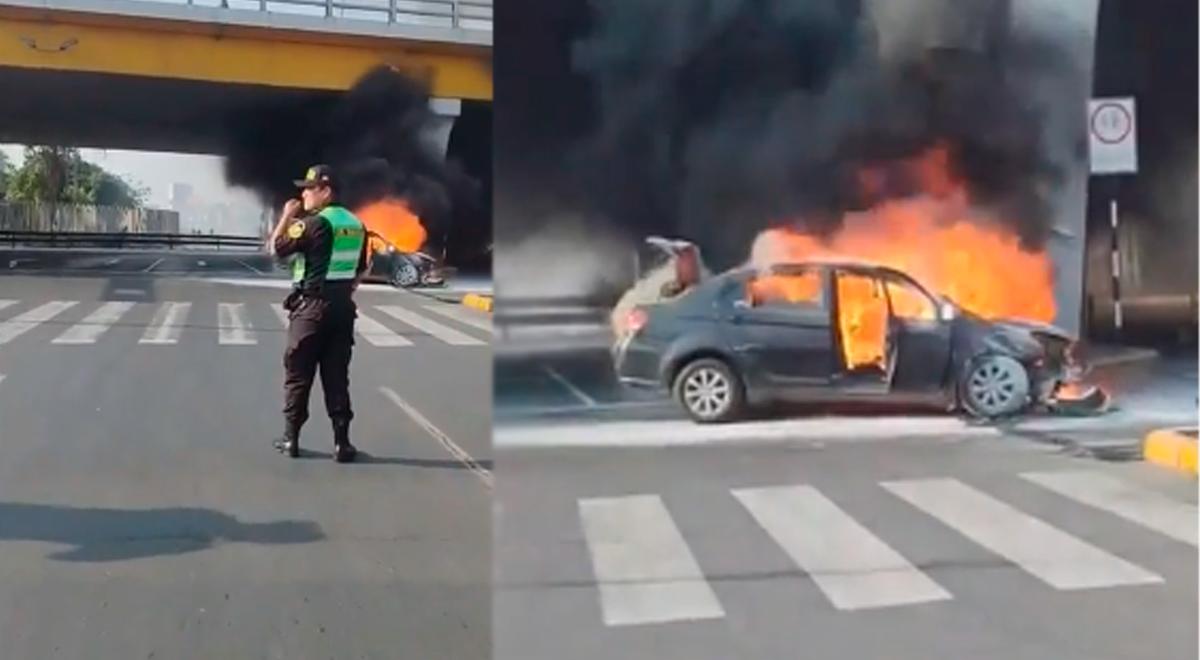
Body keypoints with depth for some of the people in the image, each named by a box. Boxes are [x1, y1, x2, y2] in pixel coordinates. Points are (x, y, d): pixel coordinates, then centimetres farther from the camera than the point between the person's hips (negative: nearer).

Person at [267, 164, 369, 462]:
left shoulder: (314, 223, -13)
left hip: (312, 306, -6)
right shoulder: (356, 224, 10)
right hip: (343, 307, 6)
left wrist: (286, 216, 3)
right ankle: (342, 442, 3)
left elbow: (275, 248, -7)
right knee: (337, 377, 6)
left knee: (297, 375, 5)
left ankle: (291, 438, 11)